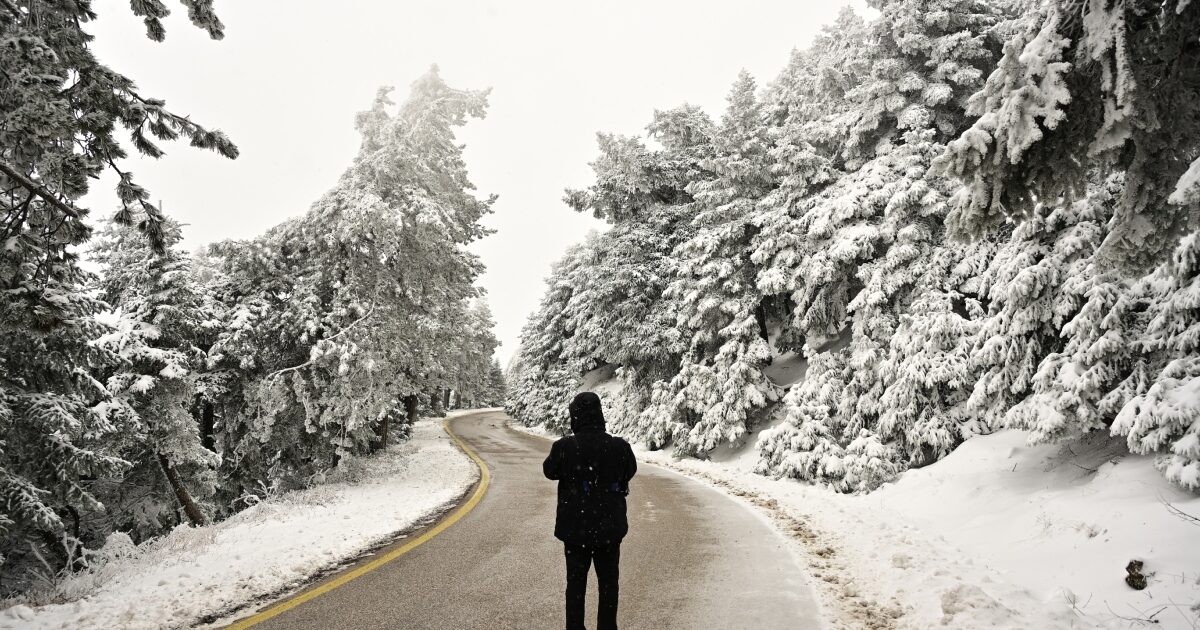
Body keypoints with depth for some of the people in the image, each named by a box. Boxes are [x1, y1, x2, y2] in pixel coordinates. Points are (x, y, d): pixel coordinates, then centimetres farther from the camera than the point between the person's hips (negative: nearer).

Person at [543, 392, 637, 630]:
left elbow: (550, 471, 1)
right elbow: (630, 472, 5)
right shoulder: (619, 447, -14)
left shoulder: (564, 447, -18)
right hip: (609, 527, 1)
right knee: (608, 583, 16)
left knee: (576, 583, 14)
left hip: (575, 528, -1)